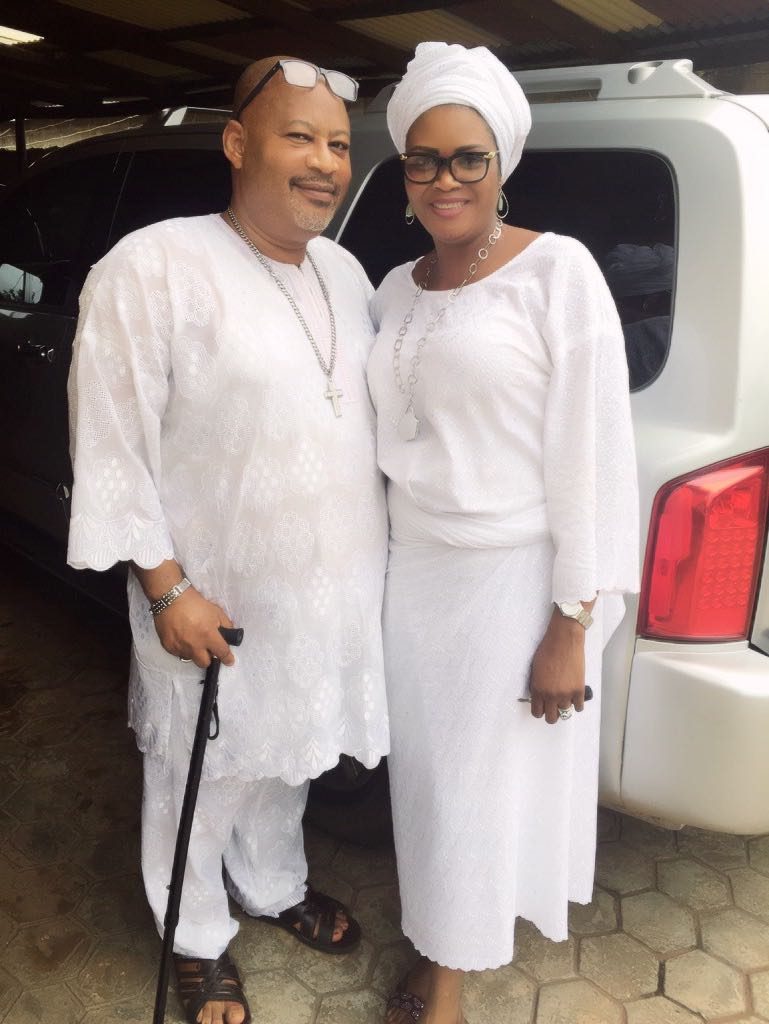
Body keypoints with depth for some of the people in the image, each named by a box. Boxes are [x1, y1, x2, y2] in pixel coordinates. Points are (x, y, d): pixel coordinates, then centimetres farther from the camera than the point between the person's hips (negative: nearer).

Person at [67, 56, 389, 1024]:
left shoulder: (344, 271, 6)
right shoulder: (153, 267, -16)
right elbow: (112, 445, -15)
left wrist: (380, 549, 14)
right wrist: (167, 587, -17)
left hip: (333, 589, 6)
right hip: (220, 601, -6)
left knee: (286, 759, 26)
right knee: (205, 779, 14)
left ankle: (275, 887, 52)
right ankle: (197, 942, 41)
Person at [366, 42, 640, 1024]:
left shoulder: (556, 270, -12)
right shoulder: (396, 289, 6)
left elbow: (592, 453, -14)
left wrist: (572, 626, -14)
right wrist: (374, 568, 13)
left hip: (514, 579, -5)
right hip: (412, 571, 6)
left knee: (486, 784, 10)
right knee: (424, 773, 17)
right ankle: (434, 940, 43)